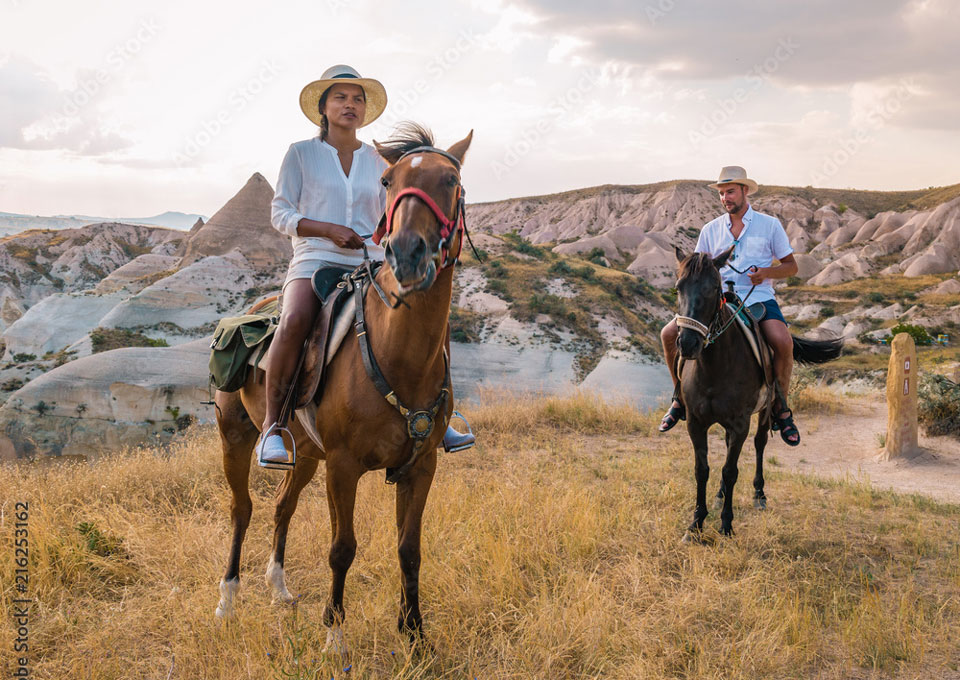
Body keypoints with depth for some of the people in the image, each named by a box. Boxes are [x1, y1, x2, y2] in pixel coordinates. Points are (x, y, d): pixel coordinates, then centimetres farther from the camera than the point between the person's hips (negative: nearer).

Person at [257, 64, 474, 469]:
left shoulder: (377, 161, 17)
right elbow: (280, 214, 3)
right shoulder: (301, 153, 8)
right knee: (294, 321, -35)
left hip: (369, 263, 4)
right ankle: (271, 426, -22)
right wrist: (329, 230, -12)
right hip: (315, 260, -3)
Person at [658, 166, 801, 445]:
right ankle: (681, 397, 5)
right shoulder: (710, 230, 12)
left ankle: (781, 409, -10)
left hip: (759, 299, -3)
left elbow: (791, 266, 8)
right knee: (669, 334, -15)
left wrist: (766, 272, -13)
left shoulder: (770, 224, 6)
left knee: (783, 342, -32)